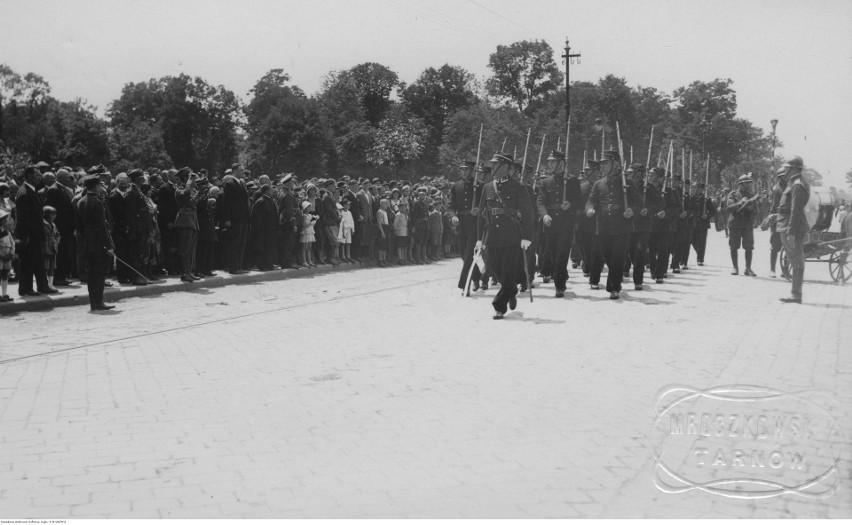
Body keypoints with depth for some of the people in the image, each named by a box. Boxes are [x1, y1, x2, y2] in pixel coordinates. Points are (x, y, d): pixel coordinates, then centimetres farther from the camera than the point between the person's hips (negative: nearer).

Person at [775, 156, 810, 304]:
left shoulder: (798, 185, -15)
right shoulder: (794, 183, 17)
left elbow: (796, 211, -21)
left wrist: (791, 232, -23)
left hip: (792, 229, -10)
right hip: (787, 229, 10)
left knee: (797, 262, -6)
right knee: (796, 262, 12)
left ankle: (796, 295, -5)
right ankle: (796, 294, 16)